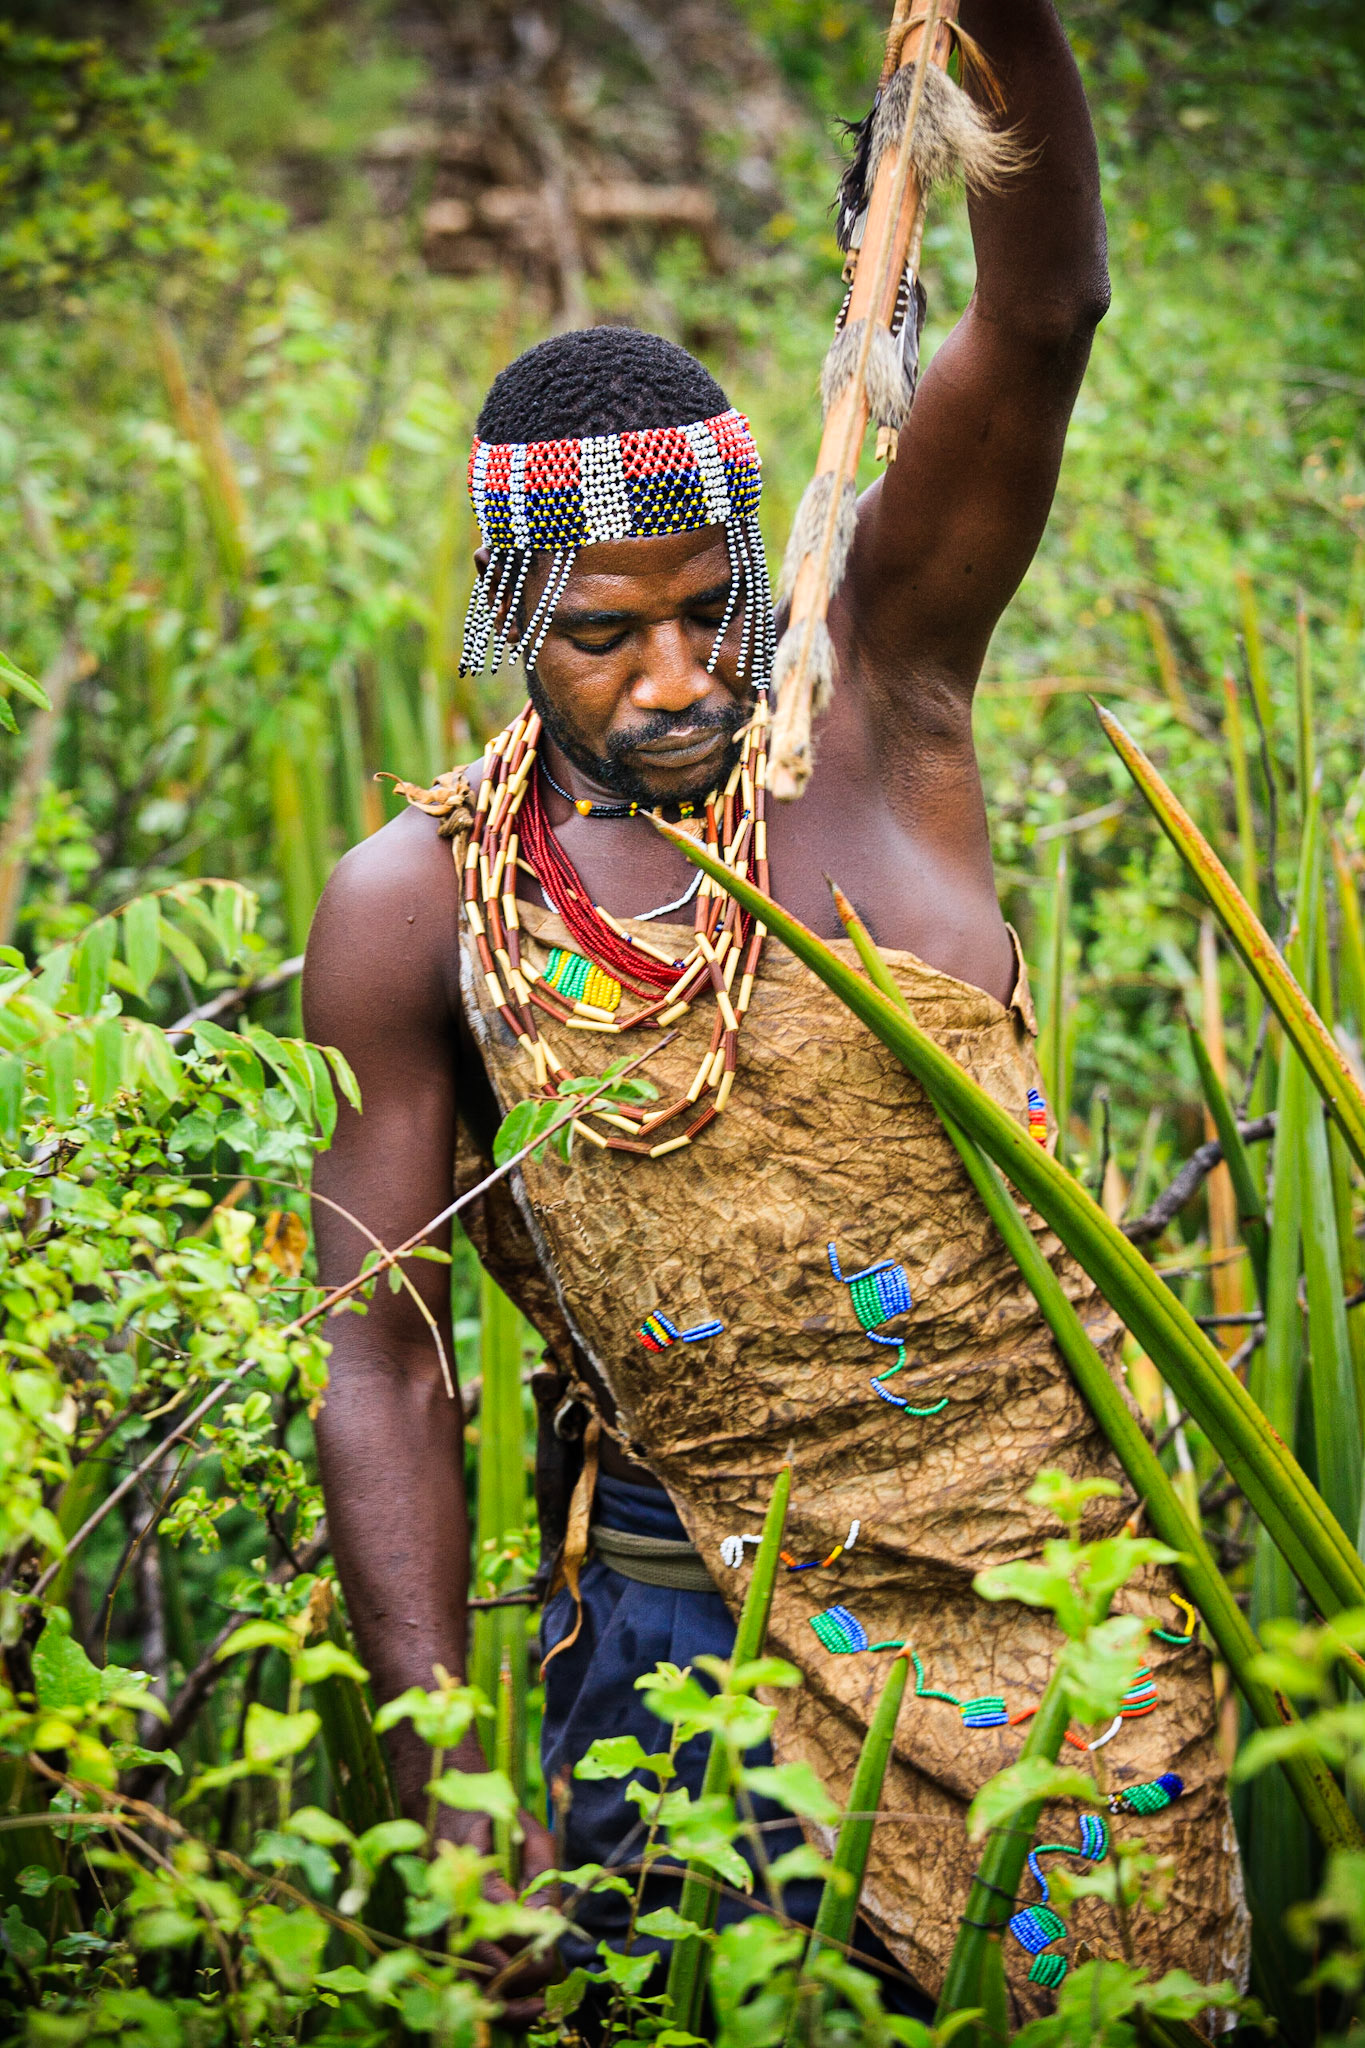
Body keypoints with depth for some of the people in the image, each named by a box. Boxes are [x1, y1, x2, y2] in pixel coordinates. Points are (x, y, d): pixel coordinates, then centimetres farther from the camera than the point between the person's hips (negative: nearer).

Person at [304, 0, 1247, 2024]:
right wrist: (446, 1785, -10)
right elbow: (383, 1359, -4)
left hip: (1047, 1568, 0)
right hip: (686, 1602, 0)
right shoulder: (417, 907, -3)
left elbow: (1041, 319, -17)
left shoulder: (872, 703, -4)